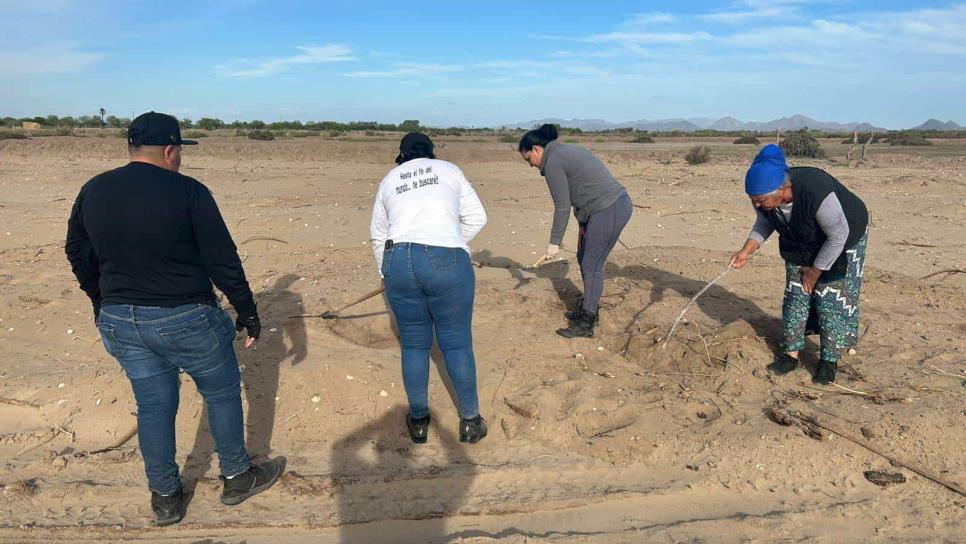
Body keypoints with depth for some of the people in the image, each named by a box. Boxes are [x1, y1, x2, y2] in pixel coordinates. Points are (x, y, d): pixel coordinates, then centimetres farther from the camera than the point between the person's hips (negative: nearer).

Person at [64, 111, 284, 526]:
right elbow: (223, 259, -13)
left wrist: (103, 302, 29)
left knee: (153, 406, 17)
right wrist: (247, 312, -4)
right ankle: (237, 477, 29)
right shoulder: (188, 192, -14)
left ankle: (165, 497, 30)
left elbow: (77, 254, 15)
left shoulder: (92, 192, 4)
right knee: (222, 392, 15)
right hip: (185, 320, -5)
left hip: (120, 321, 6)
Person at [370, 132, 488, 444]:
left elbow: (378, 235, 28)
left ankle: (418, 421, 29)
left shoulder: (389, 180, 22)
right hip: (446, 261, -2)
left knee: (414, 344, 17)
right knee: (457, 344, 10)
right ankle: (470, 421, 22)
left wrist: (385, 272, 41)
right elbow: (476, 218, 11)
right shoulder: (449, 170, 17)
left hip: (399, 262, 2)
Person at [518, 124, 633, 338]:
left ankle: (586, 324, 8)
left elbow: (562, 207, -10)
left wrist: (554, 243, -3)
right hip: (618, 204, 10)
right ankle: (589, 309, 33)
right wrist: (582, 225, 13)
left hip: (609, 210, -10)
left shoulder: (553, 163, -11)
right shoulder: (566, 151, 18)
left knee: (592, 265, -1)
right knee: (584, 258, 19)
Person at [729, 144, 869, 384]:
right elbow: (764, 223, -2)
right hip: (802, 243, 6)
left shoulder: (817, 193, -42)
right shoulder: (766, 195, -24)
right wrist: (746, 250, -18)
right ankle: (791, 354, 12)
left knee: (831, 299, -6)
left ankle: (830, 361, 7)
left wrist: (815, 270, -18)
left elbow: (838, 236, -28)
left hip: (843, 239, -5)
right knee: (795, 295, 3)